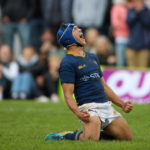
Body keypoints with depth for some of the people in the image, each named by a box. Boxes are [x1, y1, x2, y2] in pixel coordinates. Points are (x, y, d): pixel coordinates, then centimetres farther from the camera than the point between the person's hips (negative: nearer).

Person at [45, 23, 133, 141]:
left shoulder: (92, 57, 21)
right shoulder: (67, 63, -5)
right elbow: (68, 94, -12)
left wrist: (122, 104, 21)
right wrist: (78, 113, -29)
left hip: (106, 105, 8)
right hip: (89, 107, -8)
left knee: (128, 139, 1)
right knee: (91, 139, -31)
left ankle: (97, 133, 18)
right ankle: (65, 136, -3)